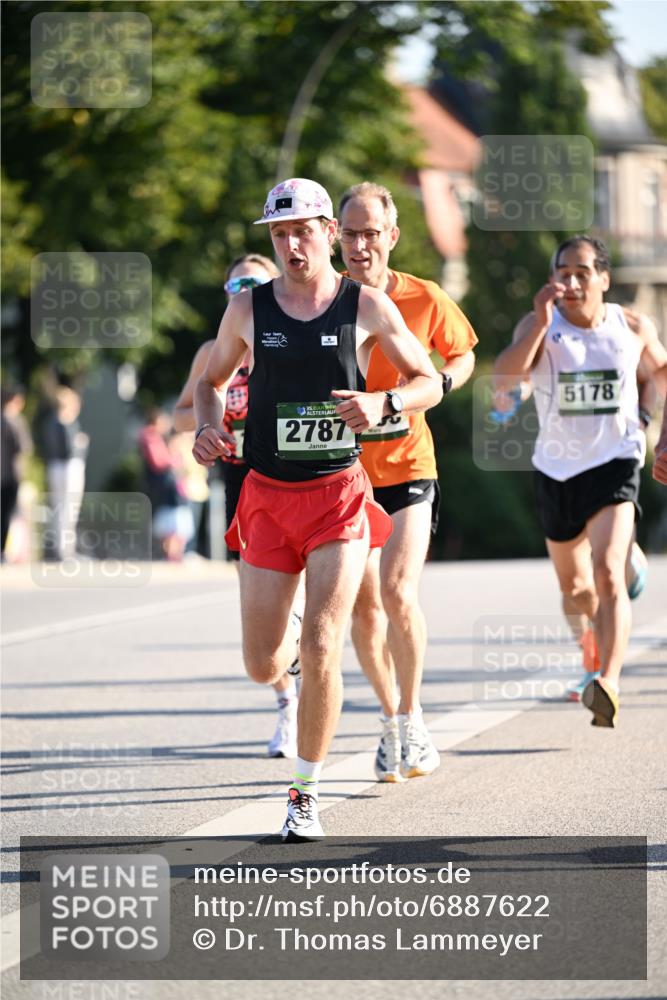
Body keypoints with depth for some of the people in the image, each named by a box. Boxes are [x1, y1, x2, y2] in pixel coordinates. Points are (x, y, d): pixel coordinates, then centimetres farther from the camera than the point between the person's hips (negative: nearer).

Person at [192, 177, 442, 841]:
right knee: (263, 666, 1)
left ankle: (305, 793, -1)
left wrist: (383, 404, -15)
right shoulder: (248, 308, 3)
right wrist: (206, 428, -4)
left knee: (321, 648, -15)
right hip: (267, 495, 2)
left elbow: (430, 381, 6)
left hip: (339, 494, -2)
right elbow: (211, 380, 17)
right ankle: (291, 661, 40)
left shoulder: (367, 307, -1)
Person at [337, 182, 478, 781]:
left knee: (399, 592, -19)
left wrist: (438, 385, -7)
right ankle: (391, 718, 26)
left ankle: (412, 720, -3)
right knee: (365, 610, 6)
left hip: (407, 466, -2)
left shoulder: (426, 300, -5)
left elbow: (463, 355, 12)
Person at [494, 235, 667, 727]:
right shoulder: (540, 326, -8)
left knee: (607, 574, -23)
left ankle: (609, 686, -35)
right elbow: (504, 378, -26)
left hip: (614, 464, -2)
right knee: (575, 587, 18)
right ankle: (602, 646, 47)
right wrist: (542, 322, -33)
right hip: (557, 468, 2)